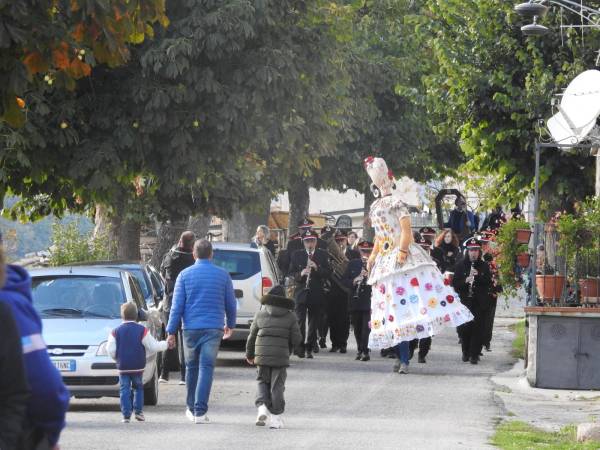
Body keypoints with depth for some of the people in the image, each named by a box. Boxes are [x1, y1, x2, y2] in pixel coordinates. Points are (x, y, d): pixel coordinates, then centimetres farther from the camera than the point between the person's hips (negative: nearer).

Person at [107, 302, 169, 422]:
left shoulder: (116, 332, -1)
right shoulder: (142, 330, -4)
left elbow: (111, 350, -4)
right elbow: (153, 346, -3)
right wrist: (166, 344, 13)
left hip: (123, 367, 0)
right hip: (138, 367, 0)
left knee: (124, 389, 2)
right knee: (138, 388, 16)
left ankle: (126, 415, -7)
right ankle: (138, 411, 8)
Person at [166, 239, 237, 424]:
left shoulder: (185, 275, 1)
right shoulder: (223, 275, 4)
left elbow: (177, 305, -1)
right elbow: (231, 304, 11)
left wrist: (171, 332, 3)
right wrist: (230, 325, 27)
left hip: (190, 328, 1)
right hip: (213, 328, -1)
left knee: (191, 367, 15)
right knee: (206, 368, -4)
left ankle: (192, 408, 25)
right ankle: (200, 412, -13)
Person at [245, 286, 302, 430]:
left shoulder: (260, 315, 6)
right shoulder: (290, 317, 5)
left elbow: (252, 337, 12)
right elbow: (296, 339, 2)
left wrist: (249, 355, 26)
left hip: (262, 355, 1)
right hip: (281, 357, -1)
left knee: (263, 381, 17)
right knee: (277, 386, 4)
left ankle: (262, 406, -5)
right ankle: (275, 417, 2)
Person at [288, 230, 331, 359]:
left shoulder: (322, 255, 6)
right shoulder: (297, 255, 7)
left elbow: (328, 273, 1)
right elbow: (291, 273, 5)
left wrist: (317, 268, -16)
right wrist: (300, 274, -16)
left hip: (316, 294, 0)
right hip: (301, 293, 0)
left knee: (313, 323, 3)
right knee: (300, 321, -7)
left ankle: (309, 349, 9)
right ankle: (300, 348, -2)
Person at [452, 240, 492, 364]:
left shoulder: (484, 266, 8)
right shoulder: (460, 265, 5)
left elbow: (489, 283, 3)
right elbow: (455, 284, 1)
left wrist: (478, 276, -12)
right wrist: (465, 281, -17)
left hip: (480, 303, 0)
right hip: (464, 302, 0)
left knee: (478, 328, -6)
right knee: (463, 328, -1)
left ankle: (474, 355, -3)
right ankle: (466, 352, 18)